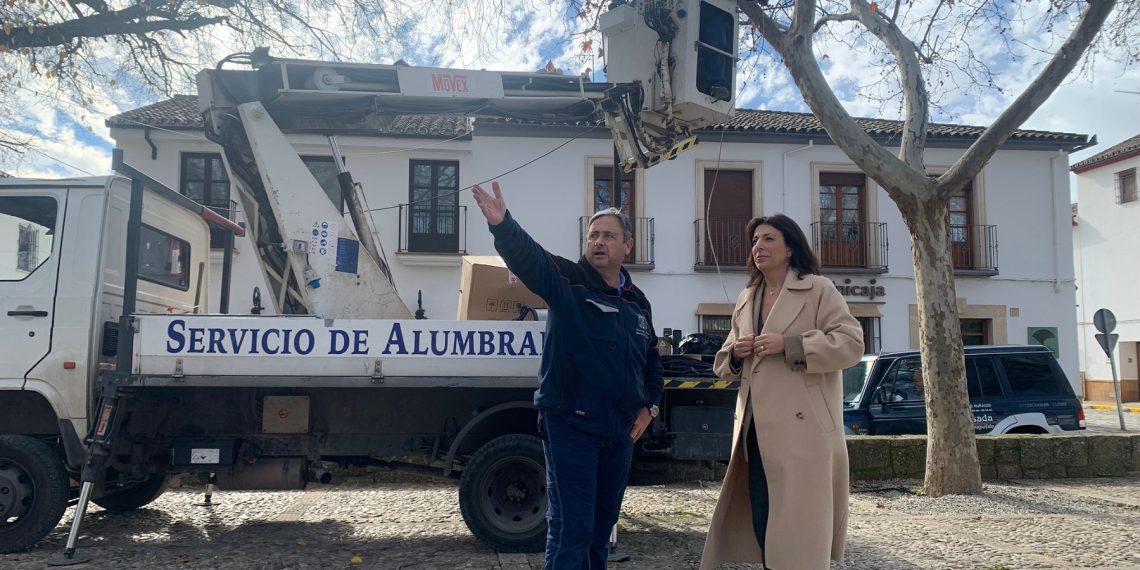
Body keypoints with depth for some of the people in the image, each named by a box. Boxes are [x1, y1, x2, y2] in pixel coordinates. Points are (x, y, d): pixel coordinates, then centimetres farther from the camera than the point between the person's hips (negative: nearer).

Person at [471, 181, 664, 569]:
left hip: (619, 430, 6)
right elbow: (526, 255, -26)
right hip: (570, 425, -6)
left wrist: (649, 405, 13)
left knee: (602, 525, 19)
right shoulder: (566, 280, -6)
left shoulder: (637, 302, 11)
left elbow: (651, 360, 24)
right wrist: (502, 224, -45)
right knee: (572, 528, -4)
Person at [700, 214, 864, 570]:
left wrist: (788, 344, -18)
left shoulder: (818, 290, -1)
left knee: (799, 530, -4)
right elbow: (723, 364, 23)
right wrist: (736, 353, -1)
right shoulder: (746, 300, 18)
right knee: (762, 525, 11)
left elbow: (851, 343, -11)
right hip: (757, 429, 6)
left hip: (803, 428, -6)